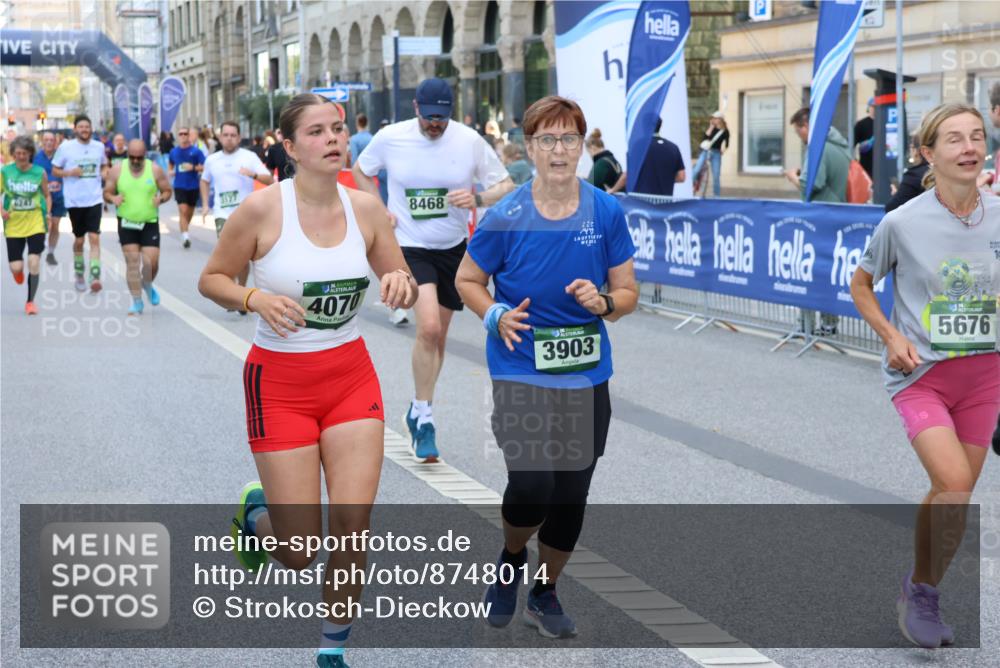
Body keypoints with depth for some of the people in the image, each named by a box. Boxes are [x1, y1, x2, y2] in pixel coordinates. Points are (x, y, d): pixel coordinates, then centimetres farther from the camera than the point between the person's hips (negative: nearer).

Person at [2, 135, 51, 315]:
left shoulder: (39, 172, -2)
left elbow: (47, 196, 9)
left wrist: (48, 214, -6)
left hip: (36, 224, -1)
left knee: (34, 263, -11)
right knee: (16, 267, -1)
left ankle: (30, 301, 6)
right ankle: (18, 270, 40)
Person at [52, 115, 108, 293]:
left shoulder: (99, 147, 5)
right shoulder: (65, 147, -2)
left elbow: (104, 165, 22)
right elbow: (55, 170, 3)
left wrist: (105, 172, -1)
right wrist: (70, 173, -15)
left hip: (95, 199, 1)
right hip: (74, 200, -1)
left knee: (94, 238, -12)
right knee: (79, 240, 11)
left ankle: (95, 278, -18)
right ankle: (79, 276, 31)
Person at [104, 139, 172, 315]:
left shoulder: (155, 170, -4)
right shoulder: (117, 170, -3)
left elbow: (168, 191, 4)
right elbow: (106, 193, 6)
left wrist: (161, 198, -18)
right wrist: (113, 198, -17)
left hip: (150, 223, 0)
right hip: (126, 223, 0)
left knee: (151, 263, -5)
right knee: (132, 262, -4)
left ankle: (147, 285, 31)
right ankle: (137, 302, 5)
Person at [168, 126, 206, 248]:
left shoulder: (196, 151, -5)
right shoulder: (174, 151, 5)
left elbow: (204, 167, -8)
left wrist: (193, 167, -23)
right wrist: (171, 171, 4)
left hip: (193, 186, 0)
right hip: (179, 186, 0)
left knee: (190, 212, 15)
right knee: (183, 211, -15)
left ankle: (185, 227, 43)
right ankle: (185, 236, -21)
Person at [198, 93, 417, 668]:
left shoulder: (365, 207, -2)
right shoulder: (262, 209, -13)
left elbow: (402, 287, 8)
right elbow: (212, 279, -3)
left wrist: (402, 281, -16)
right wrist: (256, 298, -23)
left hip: (352, 377, 3)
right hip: (280, 383, -3)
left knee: (353, 523, -7)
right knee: (300, 554, -3)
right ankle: (257, 514, 34)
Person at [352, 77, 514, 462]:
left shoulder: (470, 141, -8)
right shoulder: (390, 138, -7)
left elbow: (506, 187, -1)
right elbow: (360, 170, 12)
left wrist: (478, 199, -22)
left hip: (455, 249, 3)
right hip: (410, 247, -3)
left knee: (438, 336, 12)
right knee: (429, 327, -22)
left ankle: (417, 412, 34)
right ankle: (424, 420, -8)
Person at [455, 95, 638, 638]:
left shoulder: (607, 213, -3)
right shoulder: (504, 217, -9)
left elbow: (628, 292, 5)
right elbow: (467, 279, 4)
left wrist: (603, 302, -17)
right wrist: (497, 316, -14)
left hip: (586, 374, 3)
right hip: (520, 372, -3)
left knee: (571, 495, 9)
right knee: (532, 486, -18)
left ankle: (545, 593, 32)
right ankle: (511, 558, 17)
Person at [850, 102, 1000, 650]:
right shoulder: (902, 223, -10)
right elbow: (861, 285, 5)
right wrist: (892, 337, -9)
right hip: (920, 374, -4)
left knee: (956, 496, 10)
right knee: (953, 484, -20)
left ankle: (923, 595, 31)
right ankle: (920, 591, 4)